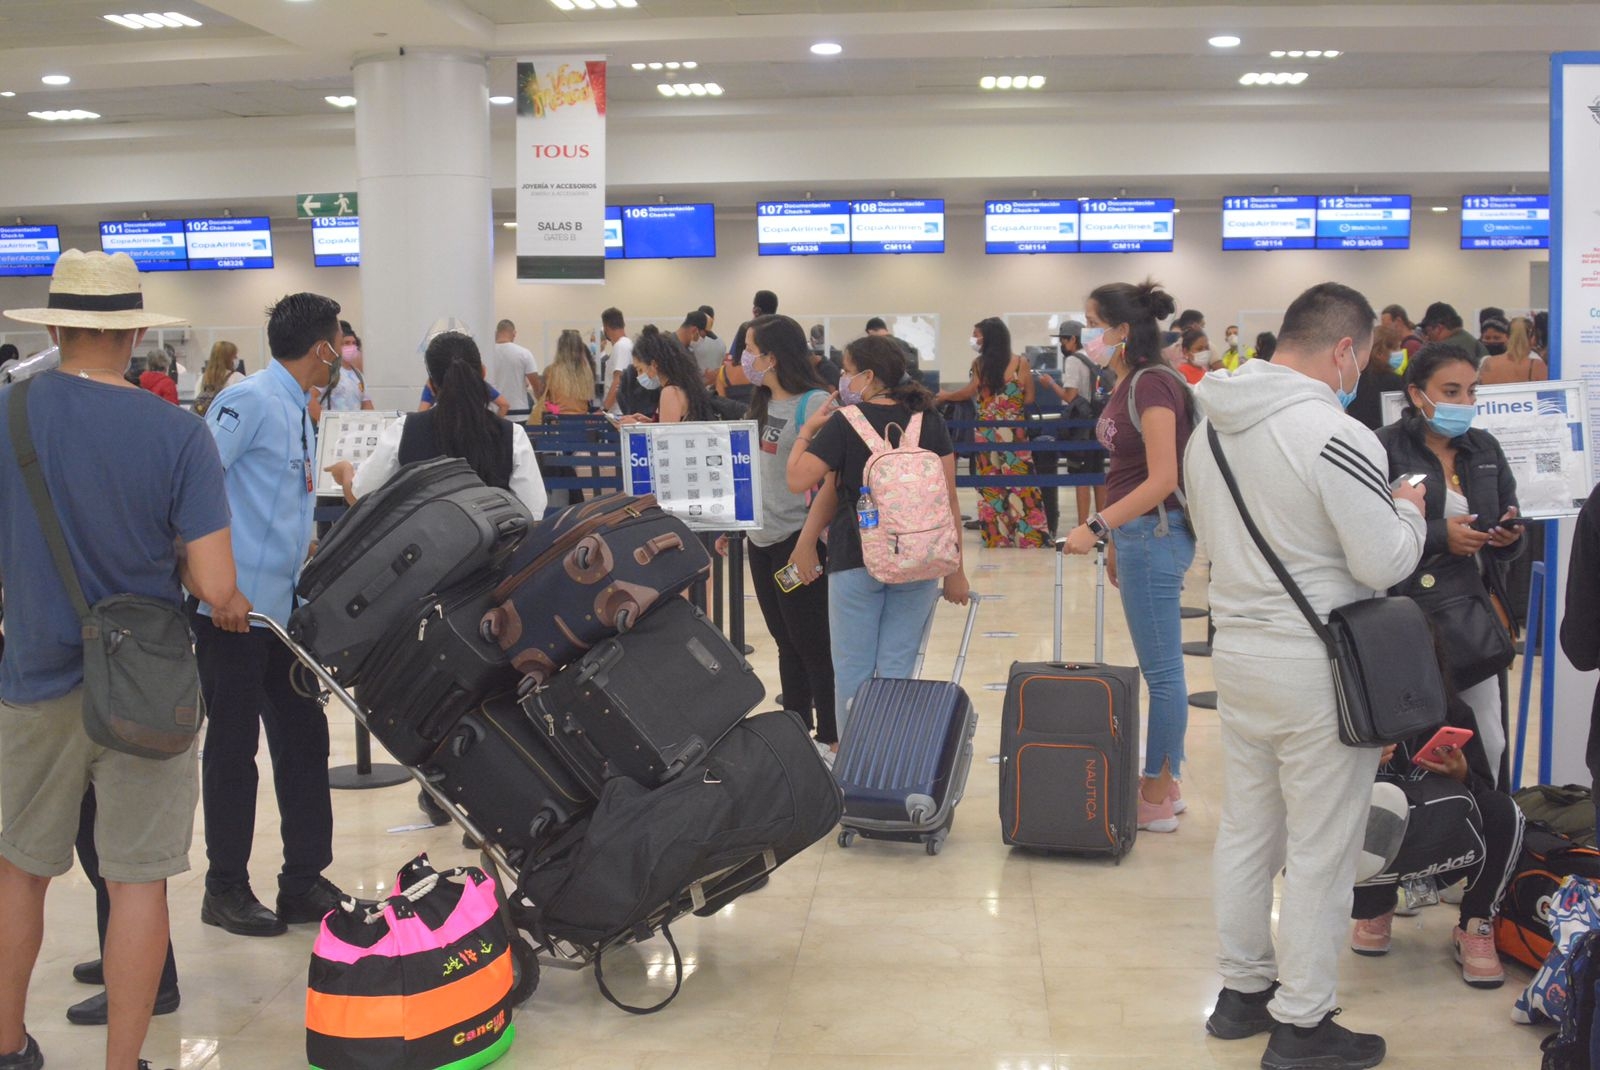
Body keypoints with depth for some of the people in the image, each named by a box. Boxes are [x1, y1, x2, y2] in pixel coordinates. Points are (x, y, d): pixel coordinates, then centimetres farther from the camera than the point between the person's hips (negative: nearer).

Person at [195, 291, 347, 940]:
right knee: (234, 746, 2)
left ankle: (304, 882, 20)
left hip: (285, 611, 9)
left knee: (303, 739, 10)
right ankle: (226, 890, 15)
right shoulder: (250, 400, -12)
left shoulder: (300, 414, 17)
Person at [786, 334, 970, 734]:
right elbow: (947, 497, 3)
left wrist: (807, 430, 6)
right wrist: (955, 568, 9)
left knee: (852, 671, 7)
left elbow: (797, 480, -10)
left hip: (856, 561, -3)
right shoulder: (930, 420, 4)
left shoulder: (844, 423, -6)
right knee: (898, 671, 7)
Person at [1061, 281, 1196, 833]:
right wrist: (1115, 541, 20)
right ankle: (1165, 784, 24)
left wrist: (1096, 526, -25)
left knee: (1161, 671, -1)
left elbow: (1162, 479, -23)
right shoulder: (1128, 382, 11)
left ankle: (1157, 801, 8)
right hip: (1136, 534, 10)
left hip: (1154, 534, -10)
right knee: (1161, 668, 15)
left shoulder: (1153, 384, -17)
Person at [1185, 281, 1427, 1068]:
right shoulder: (1336, 437, -21)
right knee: (1320, 853, 5)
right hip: (1317, 671, -7)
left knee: (1245, 831, 18)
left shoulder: (1211, 426, 4)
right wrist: (1409, 510, 2)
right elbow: (1385, 564, -16)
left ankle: (1242, 990, 32)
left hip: (1235, 651, 8)